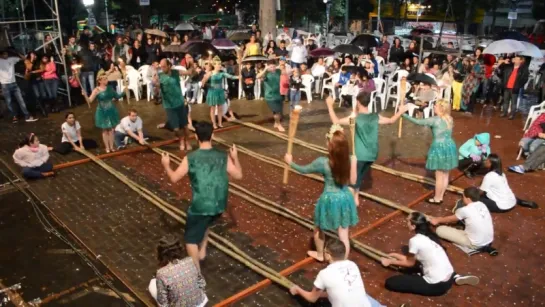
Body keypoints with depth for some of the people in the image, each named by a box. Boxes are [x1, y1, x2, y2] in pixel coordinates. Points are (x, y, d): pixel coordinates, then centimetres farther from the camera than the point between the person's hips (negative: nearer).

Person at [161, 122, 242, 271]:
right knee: (204, 224, 36)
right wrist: (235, 157, 19)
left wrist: (166, 165, 16)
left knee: (191, 238, 13)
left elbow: (174, 178, -4)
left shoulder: (190, 158, -11)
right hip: (219, 205, 5)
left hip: (200, 206, -4)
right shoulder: (223, 157, -4)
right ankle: (202, 252, 45)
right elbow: (238, 175, 3)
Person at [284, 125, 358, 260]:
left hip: (329, 200, -3)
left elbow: (303, 170, -6)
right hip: (345, 199, 3)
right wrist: (354, 163, 1)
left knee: (318, 228, 26)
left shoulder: (322, 162, -21)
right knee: (343, 235, 14)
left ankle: (319, 254, 48)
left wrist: (290, 162, 11)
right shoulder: (350, 160, -12)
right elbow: (352, 181, -4)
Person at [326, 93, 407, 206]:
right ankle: (355, 199, 36)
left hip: (360, 155, -6)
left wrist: (330, 105, -8)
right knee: (359, 177, 25)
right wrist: (400, 111, 37)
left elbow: (336, 121, -17)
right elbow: (391, 121, 20)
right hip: (372, 154, 6)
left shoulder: (355, 117, -14)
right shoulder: (376, 117, 3)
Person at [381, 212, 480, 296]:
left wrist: (391, 261, 15)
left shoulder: (415, 240, -14)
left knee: (390, 283, -10)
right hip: (448, 277, 8)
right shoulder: (429, 235, 8)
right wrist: (395, 255, 27)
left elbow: (410, 263, 2)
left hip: (437, 286, -7)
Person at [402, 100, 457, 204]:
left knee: (439, 176, 4)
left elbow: (418, 122, -12)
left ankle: (437, 198, 16)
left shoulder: (435, 120, -15)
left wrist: (404, 114, -5)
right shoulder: (449, 119, 6)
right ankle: (440, 197, 27)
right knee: (445, 175, 15)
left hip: (440, 148, -7)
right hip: (450, 146, 7)